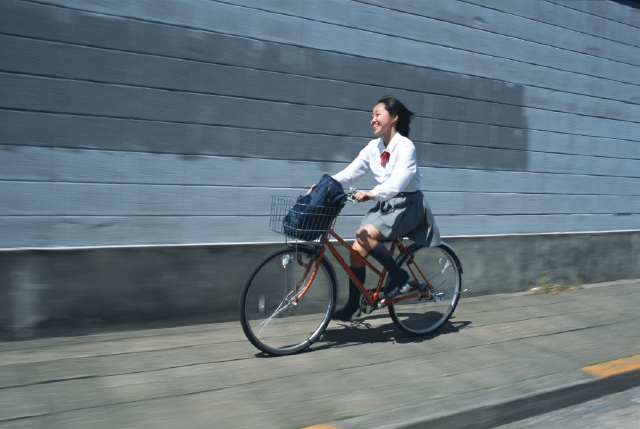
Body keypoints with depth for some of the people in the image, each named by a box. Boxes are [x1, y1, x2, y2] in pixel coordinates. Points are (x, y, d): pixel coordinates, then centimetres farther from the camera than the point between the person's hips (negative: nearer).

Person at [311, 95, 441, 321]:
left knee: (365, 235, -27)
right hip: (385, 205, 7)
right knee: (357, 249, -6)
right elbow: (350, 173, -2)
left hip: (407, 206, -7)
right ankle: (353, 305, 8)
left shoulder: (405, 146, -18)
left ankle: (398, 274, -7)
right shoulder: (374, 146, 2)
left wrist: (372, 194, -46)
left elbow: (398, 181, -32)